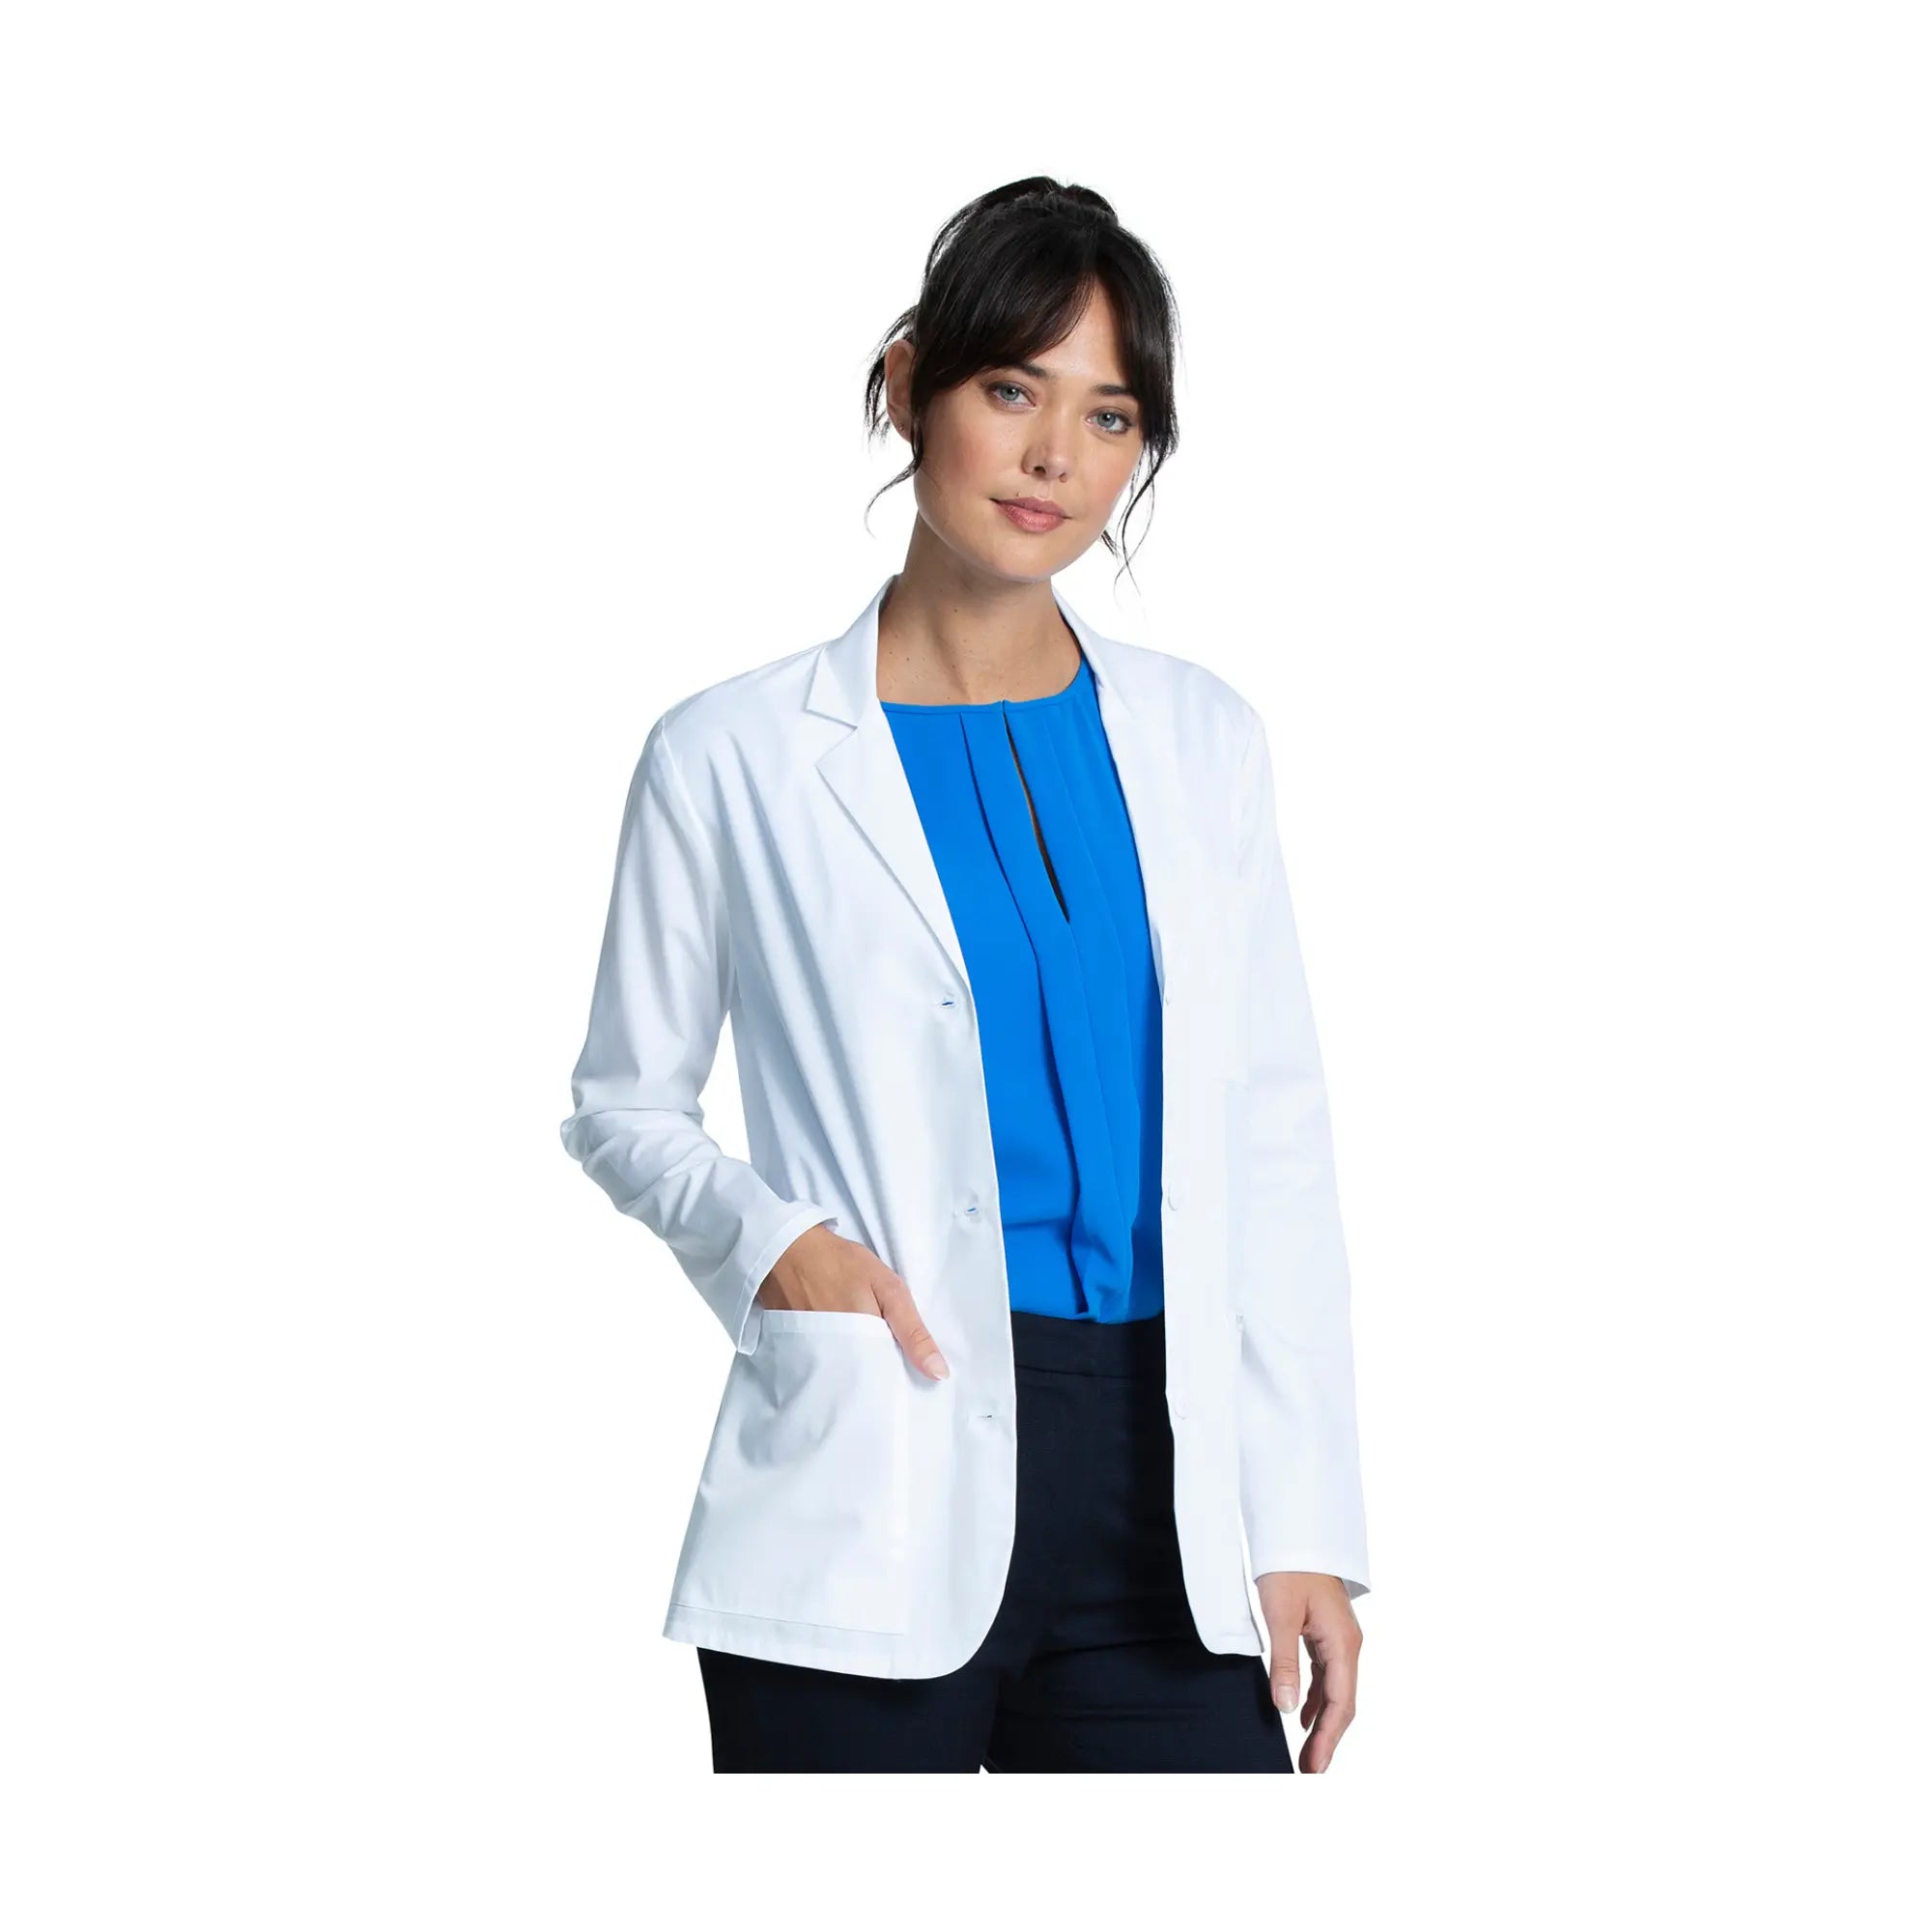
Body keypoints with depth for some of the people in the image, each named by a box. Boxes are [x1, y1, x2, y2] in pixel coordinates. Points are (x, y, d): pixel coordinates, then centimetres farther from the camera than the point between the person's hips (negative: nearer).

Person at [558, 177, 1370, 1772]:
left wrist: (1308, 1524, 4)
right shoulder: (738, 757, 0)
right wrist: (765, 1236, -12)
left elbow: (1276, 1147, 10)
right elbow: (624, 1104, 10)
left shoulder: (1200, 741, 10)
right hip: (871, 1504, -3)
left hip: (1157, 1491, 3)